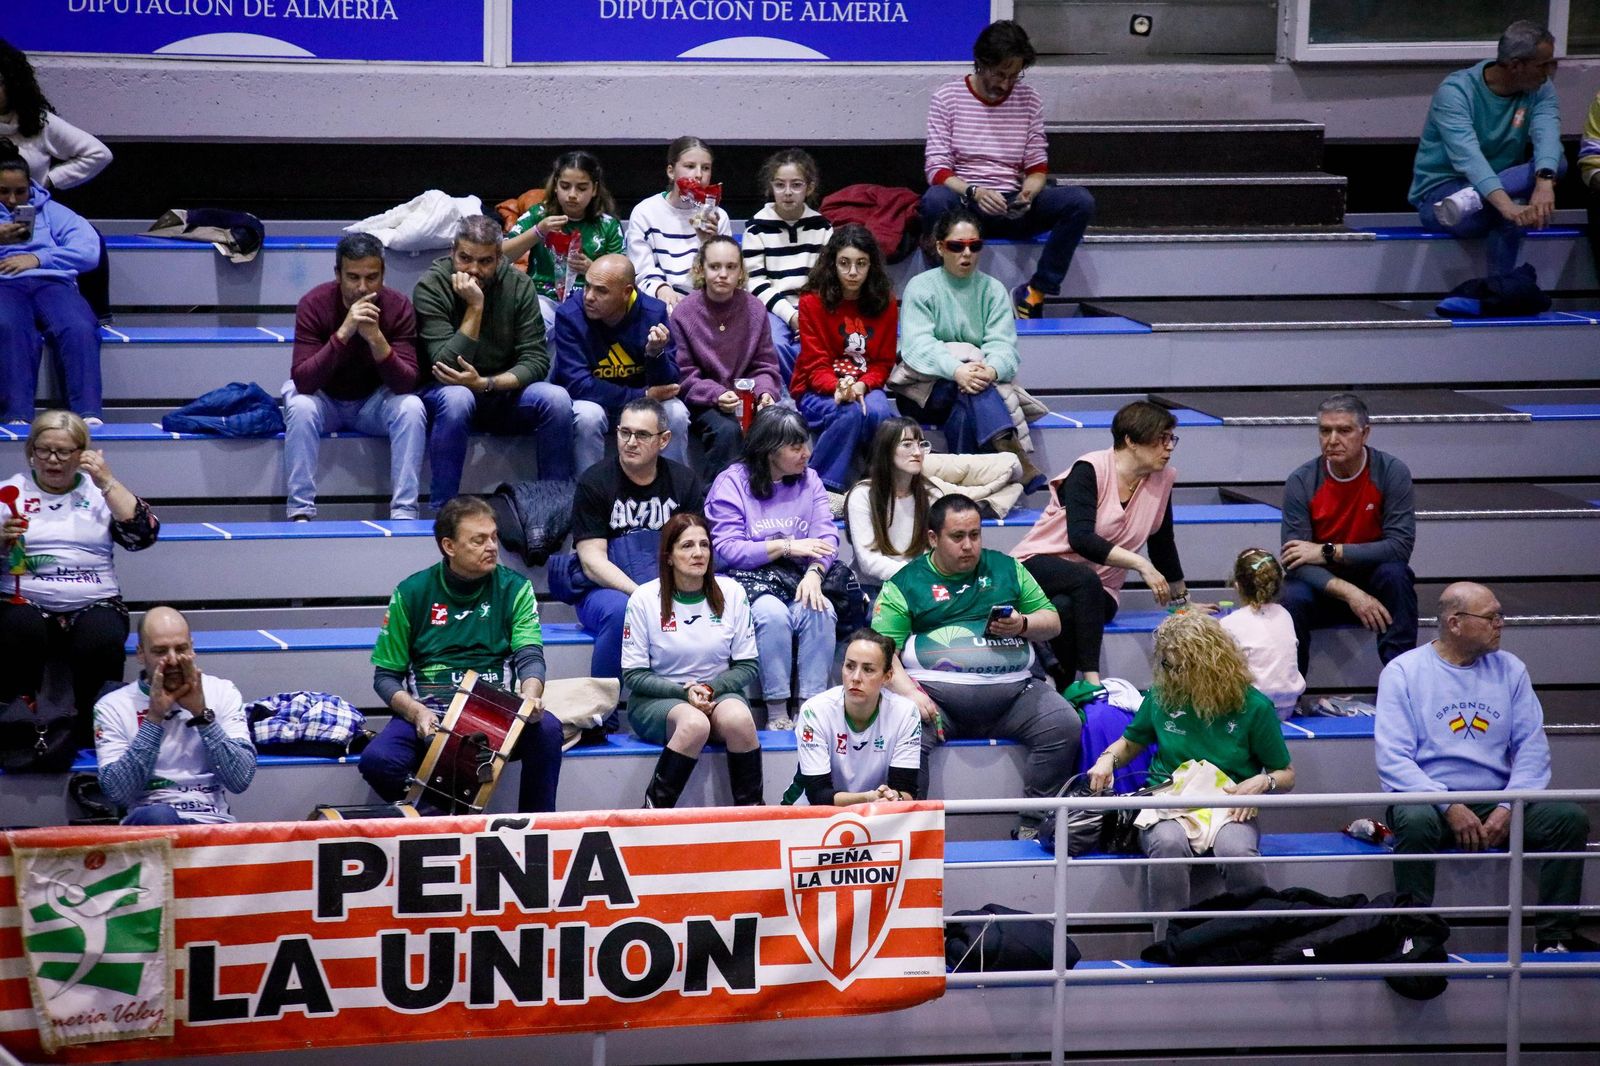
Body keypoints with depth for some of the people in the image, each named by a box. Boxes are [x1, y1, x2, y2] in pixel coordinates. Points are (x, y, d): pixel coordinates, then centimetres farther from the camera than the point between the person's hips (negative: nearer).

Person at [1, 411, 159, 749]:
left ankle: (94, 730, -16)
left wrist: (107, 482, -6)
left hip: (93, 606, 0)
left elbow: (143, 536, -1)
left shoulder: (99, 492, 14)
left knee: (101, 640, -33)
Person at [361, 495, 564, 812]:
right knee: (377, 761, -31)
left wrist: (530, 695, -29)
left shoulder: (514, 588, 6)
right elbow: (385, 676, 7)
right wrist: (416, 712, -15)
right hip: (427, 712, 0)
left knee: (547, 729, -32)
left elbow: (530, 656, -5)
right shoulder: (411, 593, 5)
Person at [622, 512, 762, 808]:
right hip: (655, 699, -2)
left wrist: (711, 689, -14)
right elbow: (633, 674, -3)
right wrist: (685, 692, -16)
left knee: (738, 719, -34)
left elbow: (746, 666, 5)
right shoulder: (644, 599, -5)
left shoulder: (731, 593, 2)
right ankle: (655, 809, -23)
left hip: (718, 692, 2)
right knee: (695, 724, -37)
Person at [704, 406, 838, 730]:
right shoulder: (732, 482, -2)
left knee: (820, 612, -28)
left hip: (797, 578, 4)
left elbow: (826, 536, 0)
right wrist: (787, 547, -14)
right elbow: (727, 549, -11)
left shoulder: (809, 480, 12)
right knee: (773, 613, -35)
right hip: (748, 578, -4)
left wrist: (813, 573, -21)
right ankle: (777, 712, -26)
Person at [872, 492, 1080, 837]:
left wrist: (1022, 625, -2)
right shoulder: (906, 584, 9)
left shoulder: (1006, 568, 20)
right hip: (937, 691, -3)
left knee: (1065, 727, -22)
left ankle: (1032, 826, -13)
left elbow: (1052, 622, 21)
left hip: (1013, 690, 3)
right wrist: (910, 693, -18)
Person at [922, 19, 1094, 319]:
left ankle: (1036, 291, -13)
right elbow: (936, 168, -7)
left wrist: (1028, 193, -17)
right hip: (964, 204, -3)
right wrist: (973, 192, -27)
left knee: (1081, 201, -21)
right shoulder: (947, 97, -2)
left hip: (1011, 207, 3)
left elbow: (1038, 167, 8)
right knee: (934, 200, -39)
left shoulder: (1029, 100, 7)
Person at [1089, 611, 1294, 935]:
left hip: (1229, 808, -1)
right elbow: (1132, 742, 27)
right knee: (1168, 844, -37)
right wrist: (1108, 758, 5)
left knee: (1237, 852, -38)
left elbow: (1286, 775, 10)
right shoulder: (1162, 695, 9)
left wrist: (1262, 782, -12)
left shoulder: (1253, 706, 1)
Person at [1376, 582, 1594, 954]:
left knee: (1570, 818, -19)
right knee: (1415, 820, -37)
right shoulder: (1403, 672, -2)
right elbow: (1393, 759, -10)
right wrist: (1450, 807, -21)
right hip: (1428, 798, -4)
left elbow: (1532, 748, 4)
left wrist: (1508, 807, -13)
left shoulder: (1510, 669, 10)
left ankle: (1554, 937, -13)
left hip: (1495, 800, 4)